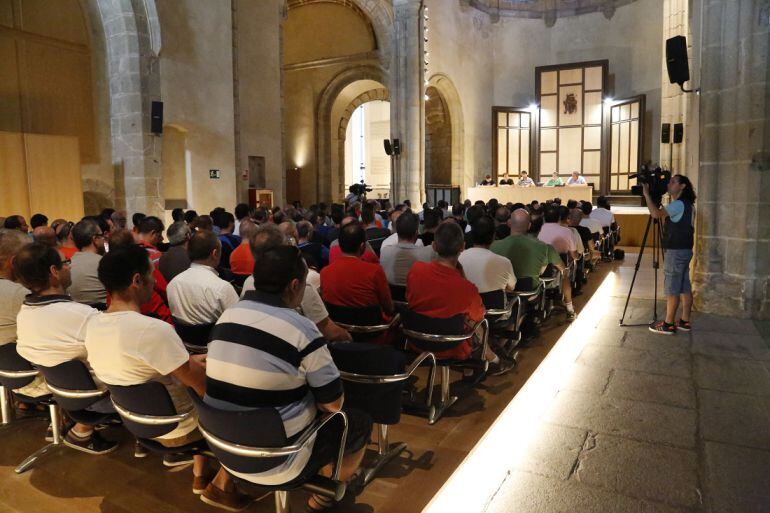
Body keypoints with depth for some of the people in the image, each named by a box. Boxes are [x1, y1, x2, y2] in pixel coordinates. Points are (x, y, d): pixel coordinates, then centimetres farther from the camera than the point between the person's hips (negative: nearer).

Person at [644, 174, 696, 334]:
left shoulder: (679, 204, -15)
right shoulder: (685, 204, 16)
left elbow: (656, 214, -26)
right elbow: (663, 218, 20)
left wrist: (646, 193, -18)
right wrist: (655, 199, 14)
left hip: (676, 251, -10)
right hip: (684, 250, 10)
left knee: (672, 288, -5)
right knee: (684, 287, 12)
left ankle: (669, 324, -1)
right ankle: (685, 321, 18)